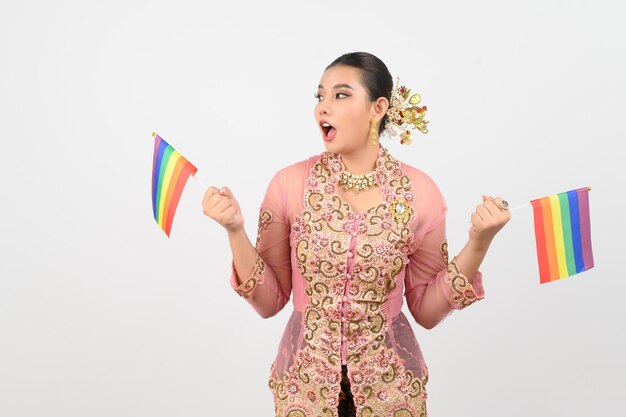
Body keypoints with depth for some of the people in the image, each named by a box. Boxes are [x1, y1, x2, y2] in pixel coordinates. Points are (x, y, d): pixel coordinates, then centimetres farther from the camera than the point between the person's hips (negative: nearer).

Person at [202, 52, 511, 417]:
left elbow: (426, 311, -4)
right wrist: (235, 231, -19)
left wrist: (478, 242, -15)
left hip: (390, 384, 1)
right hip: (304, 383, 0)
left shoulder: (419, 191, -11)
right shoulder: (289, 184, -11)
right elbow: (269, 301, -5)